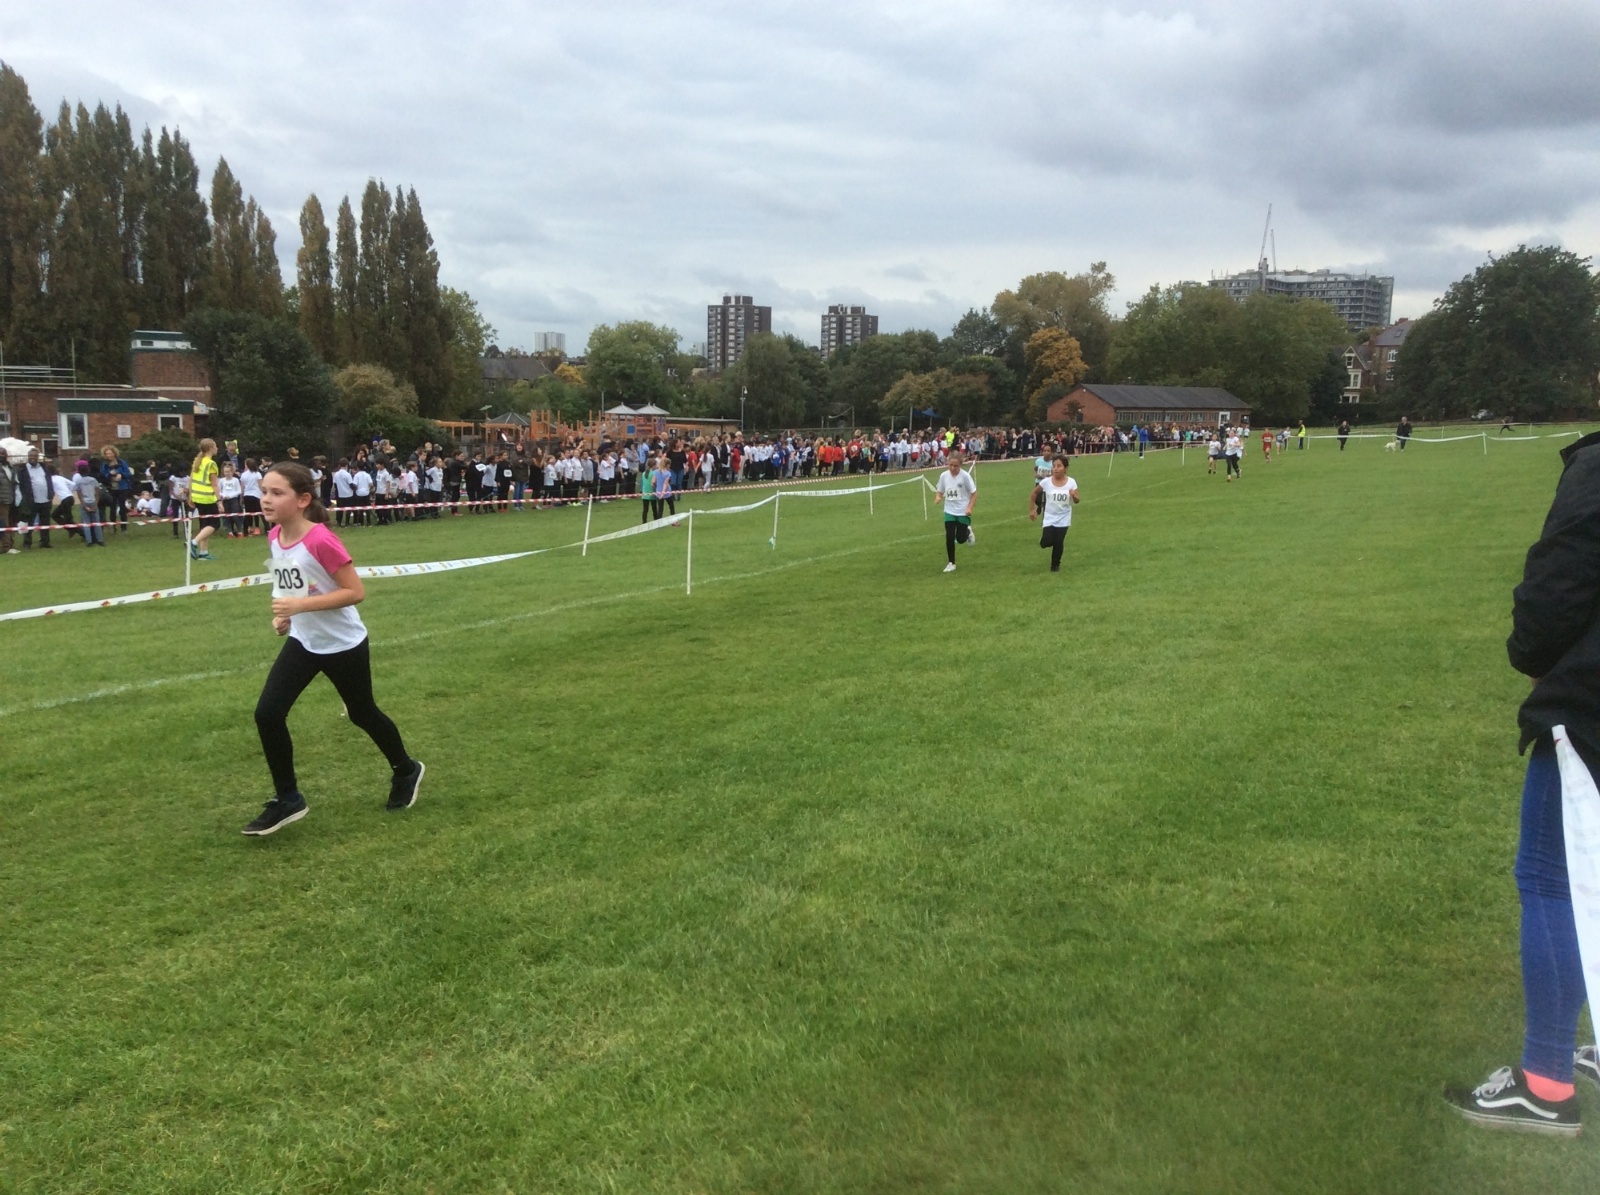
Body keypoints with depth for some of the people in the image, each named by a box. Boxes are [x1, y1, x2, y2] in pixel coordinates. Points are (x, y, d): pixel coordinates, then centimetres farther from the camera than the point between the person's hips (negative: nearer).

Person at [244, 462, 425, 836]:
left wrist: (301, 605, -32)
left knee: (362, 714, 13)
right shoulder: (275, 537, -3)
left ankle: (406, 771, 40)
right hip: (303, 641, 6)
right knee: (267, 714, -5)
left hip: (343, 644, -6)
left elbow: (356, 592, -25)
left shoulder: (321, 541, -27)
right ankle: (287, 799, 10)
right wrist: (283, 613, -2)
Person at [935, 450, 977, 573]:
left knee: (961, 539, 2)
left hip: (963, 512, -2)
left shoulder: (965, 476, -15)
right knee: (949, 537, -3)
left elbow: (974, 493, -8)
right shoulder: (944, 476, -5)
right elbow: (940, 491, 7)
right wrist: (939, 497, -16)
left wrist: (969, 508, -18)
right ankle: (951, 563, 11)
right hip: (949, 512, 3)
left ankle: (968, 532, 37)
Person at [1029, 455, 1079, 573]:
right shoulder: (1046, 482, -11)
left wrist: (1074, 496, -31)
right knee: (1046, 543, -11)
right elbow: (1035, 492, 5)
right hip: (1049, 517, 0)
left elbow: (1076, 501, -8)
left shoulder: (1071, 482, -11)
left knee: (1058, 543, 0)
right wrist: (1032, 509, 6)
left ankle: (1055, 565, 25)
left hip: (1063, 519, 0)